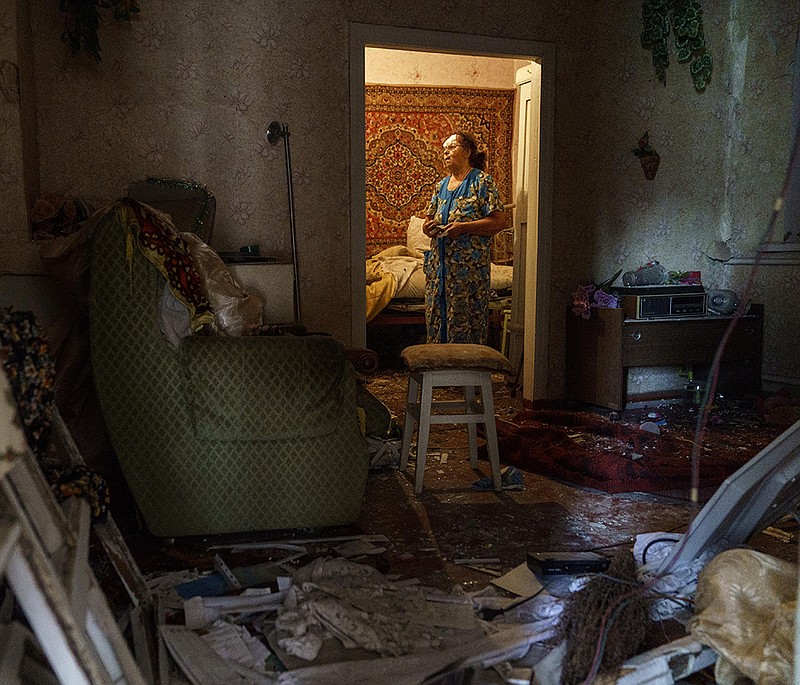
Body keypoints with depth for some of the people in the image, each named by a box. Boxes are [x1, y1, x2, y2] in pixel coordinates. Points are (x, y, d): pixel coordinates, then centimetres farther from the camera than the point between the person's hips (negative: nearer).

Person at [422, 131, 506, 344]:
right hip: (439, 261, 7)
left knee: (465, 319, -4)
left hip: (469, 265, -7)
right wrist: (428, 227, -2)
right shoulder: (441, 185, 16)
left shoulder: (482, 182, -4)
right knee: (435, 316, 9)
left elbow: (499, 221, -12)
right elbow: (429, 221, 23)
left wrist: (462, 227, -19)